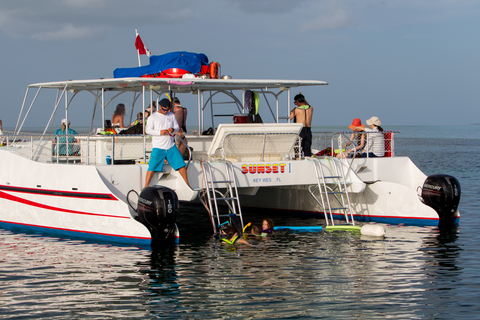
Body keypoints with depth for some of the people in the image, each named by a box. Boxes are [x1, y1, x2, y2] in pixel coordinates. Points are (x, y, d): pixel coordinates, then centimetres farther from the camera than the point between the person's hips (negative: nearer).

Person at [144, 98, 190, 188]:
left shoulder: (172, 115, 14)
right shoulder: (153, 117, 2)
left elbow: (177, 127, 16)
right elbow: (147, 130, -5)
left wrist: (173, 129, -9)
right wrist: (160, 132, -19)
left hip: (171, 146, 4)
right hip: (158, 147, -4)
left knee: (181, 164, 0)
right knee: (152, 167, -9)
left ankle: (187, 184, 11)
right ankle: (146, 186, -4)